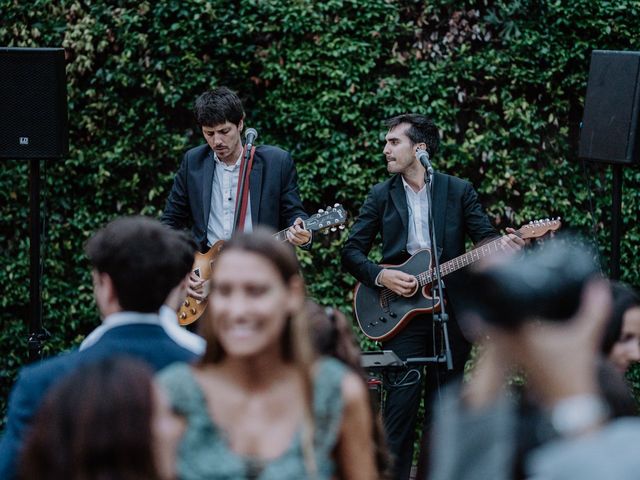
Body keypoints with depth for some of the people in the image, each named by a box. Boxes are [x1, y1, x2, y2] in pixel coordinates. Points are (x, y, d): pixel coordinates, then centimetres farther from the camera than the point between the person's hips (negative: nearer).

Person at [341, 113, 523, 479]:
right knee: (401, 400, -8)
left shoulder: (459, 191, 5)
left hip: (452, 309, 1)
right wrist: (381, 276, -13)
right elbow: (352, 252, 4)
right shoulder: (381, 196, 6)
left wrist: (505, 245, -22)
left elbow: (485, 238, 1)